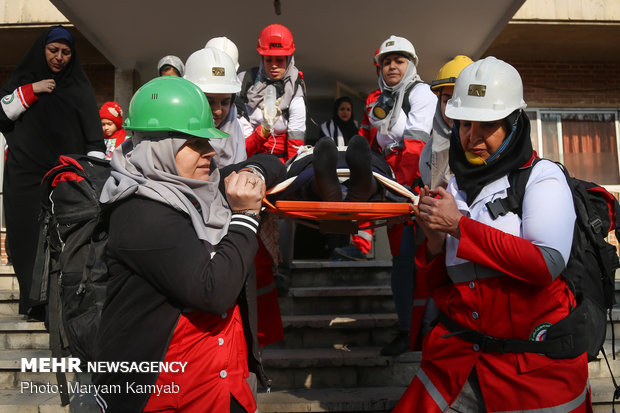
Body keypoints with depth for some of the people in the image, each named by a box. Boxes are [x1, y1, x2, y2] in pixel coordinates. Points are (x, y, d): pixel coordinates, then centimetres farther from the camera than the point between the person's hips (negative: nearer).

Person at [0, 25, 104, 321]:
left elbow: (94, 131, 5)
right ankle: (35, 302, 6)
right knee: (30, 236, -3)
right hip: (25, 176, 1)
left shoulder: (79, 86, 11)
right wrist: (30, 92, -5)